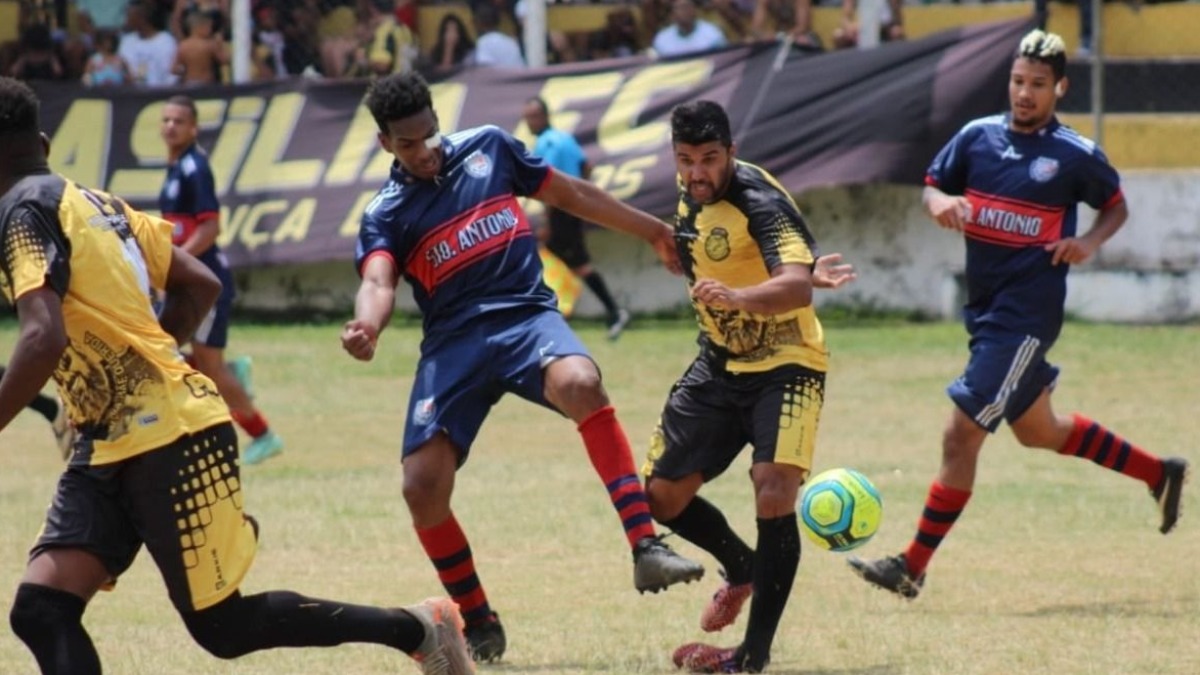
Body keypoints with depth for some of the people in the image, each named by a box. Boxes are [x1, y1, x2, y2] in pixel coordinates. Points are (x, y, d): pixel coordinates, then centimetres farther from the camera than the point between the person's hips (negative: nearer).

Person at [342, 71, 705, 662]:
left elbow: (569, 194, 21)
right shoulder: (386, 215, 4)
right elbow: (378, 283, -15)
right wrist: (366, 326, -39)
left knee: (580, 384, -35)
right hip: (453, 344, 1)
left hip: (525, 317, -1)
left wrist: (654, 231, 25)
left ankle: (645, 549, -36)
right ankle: (479, 625, 11)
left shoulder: (487, 148, 10)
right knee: (422, 487, -13)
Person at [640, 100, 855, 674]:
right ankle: (742, 569, 38)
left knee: (774, 492, -26)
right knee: (663, 497, 9)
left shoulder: (760, 202, -23)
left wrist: (737, 296, -58)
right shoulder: (690, 198, 1)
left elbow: (795, 287, -40)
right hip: (719, 364, 8)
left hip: (785, 365, -8)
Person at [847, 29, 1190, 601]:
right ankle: (1159, 473, 40)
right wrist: (941, 202, -14)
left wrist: (1089, 242, -11)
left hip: (1026, 313, -7)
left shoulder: (1076, 155, -6)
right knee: (1038, 432, 21)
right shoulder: (977, 136, 5)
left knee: (961, 434, -11)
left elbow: (1117, 207, 9)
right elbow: (932, 188, 9)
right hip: (984, 308, 7)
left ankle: (913, 567, -6)